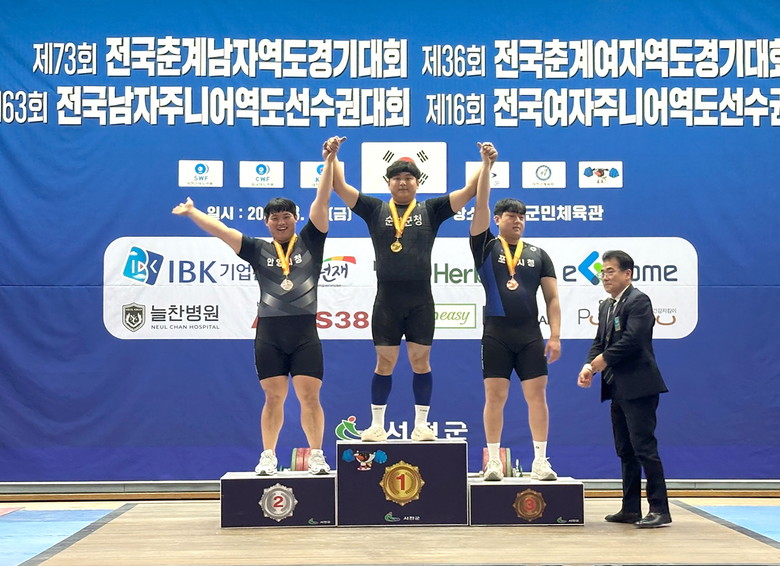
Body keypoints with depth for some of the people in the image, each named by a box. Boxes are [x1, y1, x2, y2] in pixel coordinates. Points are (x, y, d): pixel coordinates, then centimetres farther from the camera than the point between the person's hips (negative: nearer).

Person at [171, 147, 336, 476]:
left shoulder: (310, 242, 6)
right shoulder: (258, 250, 9)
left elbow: (321, 202, 0)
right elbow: (221, 230, 8)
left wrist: (329, 162, -5)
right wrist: (192, 213, 4)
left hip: (305, 333, -1)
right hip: (269, 334, 1)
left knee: (310, 396, -2)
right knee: (273, 398, 4)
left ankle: (316, 456, 5)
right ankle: (268, 457, 11)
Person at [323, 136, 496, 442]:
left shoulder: (430, 210, 8)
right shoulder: (375, 209, 8)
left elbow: (469, 190, 2)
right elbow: (340, 187, 2)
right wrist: (331, 157, -11)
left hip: (420, 301, 0)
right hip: (387, 300, 0)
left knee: (421, 361, 5)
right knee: (384, 362, 6)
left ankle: (421, 425, 12)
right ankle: (377, 426, 14)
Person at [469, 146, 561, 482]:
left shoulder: (538, 254, 10)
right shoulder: (486, 247, 5)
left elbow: (552, 297, 8)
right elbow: (480, 206, -6)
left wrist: (555, 336, -2)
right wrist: (486, 165, -12)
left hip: (530, 336, 2)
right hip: (496, 334, -2)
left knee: (537, 396, 0)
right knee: (495, 397, 1)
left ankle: (540, 462, 6)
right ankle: (493, 462, 8)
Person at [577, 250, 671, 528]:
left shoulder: (638, 301, -10)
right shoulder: (606, 307, 17)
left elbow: (631, 341, -20)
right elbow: (600, 342, 15)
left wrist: (600, 363, -14)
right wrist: (589, 366, -4)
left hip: (638, 387, -9)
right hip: (618, 389, 9)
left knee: (644, 448, -9)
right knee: (625, 451, 12)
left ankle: (659, 509, -5)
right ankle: (631, 508, 19)